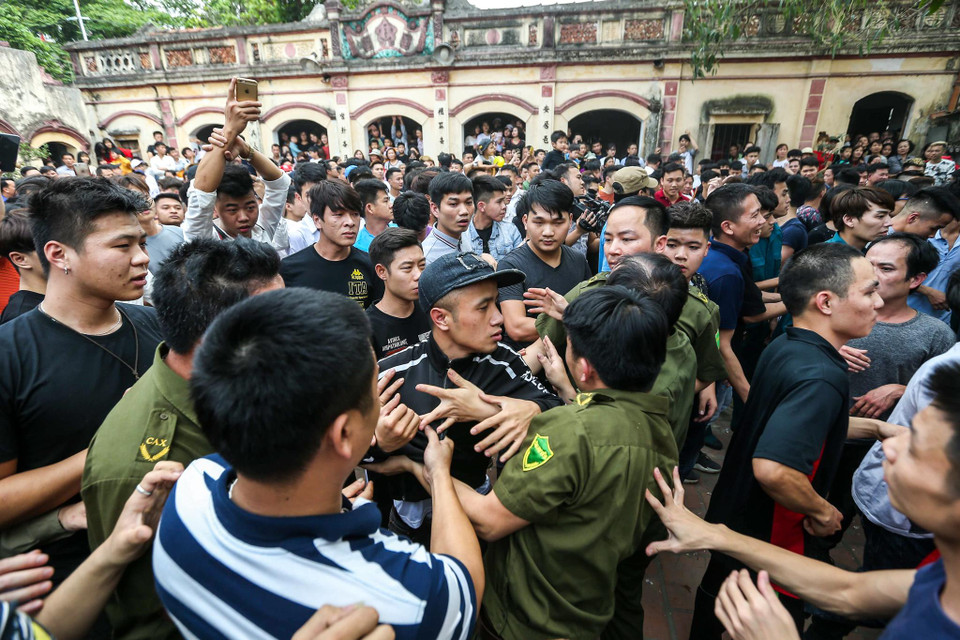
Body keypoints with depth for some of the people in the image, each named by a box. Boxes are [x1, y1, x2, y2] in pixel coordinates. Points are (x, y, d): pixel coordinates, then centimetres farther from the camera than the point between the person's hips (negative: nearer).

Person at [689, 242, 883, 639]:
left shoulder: (783, 347, -4)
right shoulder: (821, 377, -32)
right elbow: (772, 469, -41)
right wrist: (822, 512, -22)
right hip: (767, 539, -8)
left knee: (718, 590, 28)